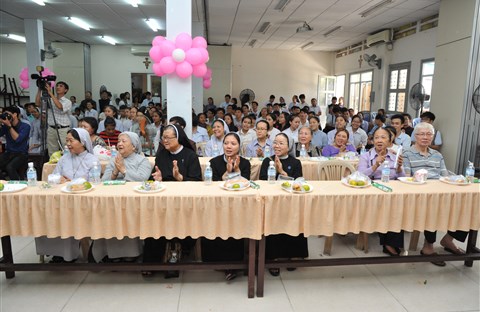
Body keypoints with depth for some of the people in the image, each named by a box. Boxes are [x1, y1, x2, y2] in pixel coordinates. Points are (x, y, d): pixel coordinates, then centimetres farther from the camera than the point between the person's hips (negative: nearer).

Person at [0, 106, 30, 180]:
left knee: (9, 167, -32)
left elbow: (17, 139, -17)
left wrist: (9, 125, -16)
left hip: (21, 154, -5)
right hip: (8, 153, 5)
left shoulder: (25, 126, -4)